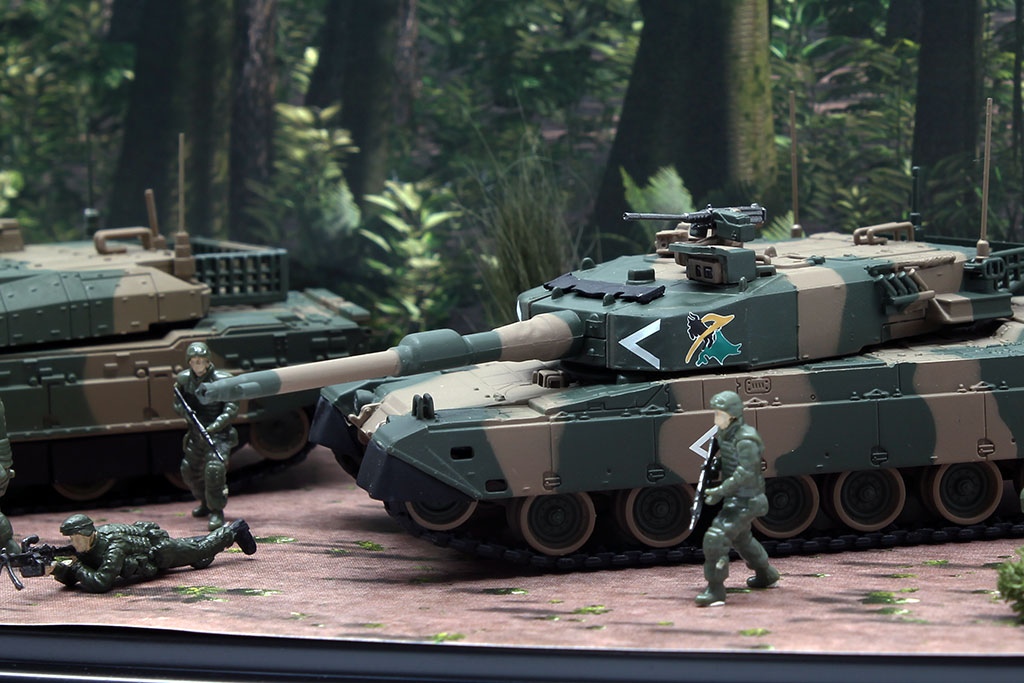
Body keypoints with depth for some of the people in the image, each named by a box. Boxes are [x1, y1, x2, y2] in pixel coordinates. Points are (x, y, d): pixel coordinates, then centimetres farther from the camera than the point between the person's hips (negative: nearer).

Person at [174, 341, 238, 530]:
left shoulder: (221, 380, -16)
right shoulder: (184, 379, -1)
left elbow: (232, 408, -20)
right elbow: (177, 403, 9)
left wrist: (214, 426, -33)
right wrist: (185, 411, -16)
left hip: (218, 434, -6)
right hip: (196, 435, 6)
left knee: (214, 468, -28)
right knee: (190, 472, 19)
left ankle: (216, 511, -16)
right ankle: (206, 503, 46)